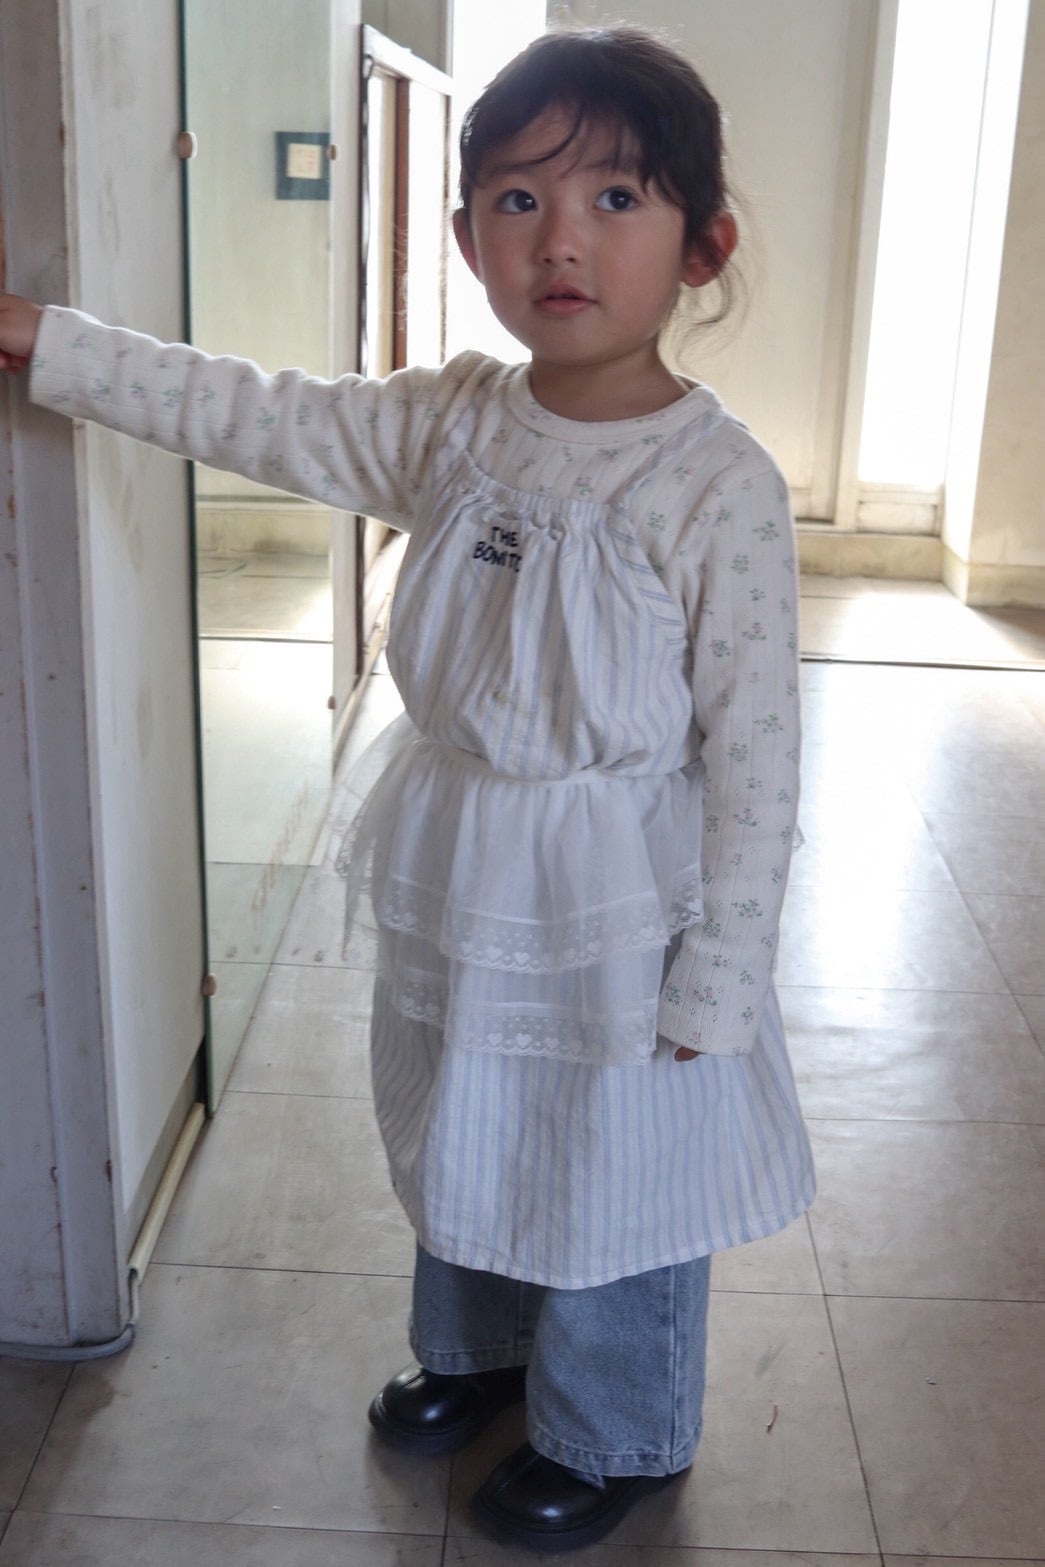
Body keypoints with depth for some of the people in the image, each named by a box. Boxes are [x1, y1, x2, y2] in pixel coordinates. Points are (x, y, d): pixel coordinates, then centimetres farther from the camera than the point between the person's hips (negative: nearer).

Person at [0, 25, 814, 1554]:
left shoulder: (720, 485, -21)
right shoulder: (451, 421, -4)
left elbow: (753, 755, -19)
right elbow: (254, 416, 2)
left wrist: (717, 990, -15)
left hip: (617, 922, -5)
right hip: (456, 893, 6)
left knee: (612, 1183, 15)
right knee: (460, 1142, 25)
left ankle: (609, 1438, 43)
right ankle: (475, 1349, 55)